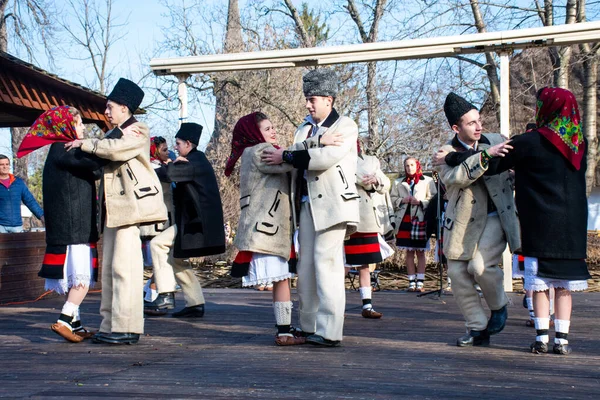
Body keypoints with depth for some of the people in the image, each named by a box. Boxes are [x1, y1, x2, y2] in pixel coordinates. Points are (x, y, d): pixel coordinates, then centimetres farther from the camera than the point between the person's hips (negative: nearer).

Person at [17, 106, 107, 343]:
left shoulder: (61, 150, 17)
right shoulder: (63, 150, -13)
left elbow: (92, 172, 24)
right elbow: (96, 160, -27)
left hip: (70, 225, 10)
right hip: (73, 225, -10)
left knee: (75, 277, 13)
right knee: (83, 275, -9)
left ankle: (74, 323, 17)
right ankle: (65, 321, -12)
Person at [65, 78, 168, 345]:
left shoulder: (138, 132, -3)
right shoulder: (116, 133, 25)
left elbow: (115, 149, -21)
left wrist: (85, 143, -10)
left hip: (130, 203, -10)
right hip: (113, 207, 10)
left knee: (124, 266, -12)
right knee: (110, 267, 9)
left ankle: (127, 329, -12)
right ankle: (111, 326, 14)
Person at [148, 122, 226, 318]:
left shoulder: (194, 162, -14)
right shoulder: (196, 160, 19)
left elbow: (168, 174, -26)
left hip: (196, 222, -11)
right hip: (194, 221, 11)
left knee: (158, 243, -14)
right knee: (174, 258, 14)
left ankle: (166, 293, -14)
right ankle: (195, 304, 14)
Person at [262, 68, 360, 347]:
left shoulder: (345, 126, -2)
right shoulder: (303, 130, 20)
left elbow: (327, 156, -18)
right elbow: (296, 165, 23)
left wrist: (286, 156, -13)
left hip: (332, 202, -7)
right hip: (307, 202, 7)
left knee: (326, 262, -12)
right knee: (306, 264, 8)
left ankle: (330, 332, -10)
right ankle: (309, 327, 15)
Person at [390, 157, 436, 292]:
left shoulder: (428, 181, 7)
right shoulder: (399, 183, 16)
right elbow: (392, 199, 12)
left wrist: (420, 202, -13)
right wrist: (402, 200, -6)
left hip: (420, 219, -2)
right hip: (405, 219, 2)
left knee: (420, 252, -1)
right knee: (409, 252, 3)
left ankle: (420, 282, -1)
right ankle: (411, 282, 5)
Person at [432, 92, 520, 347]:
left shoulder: (495, 141, 2)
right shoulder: (446, 154, -5)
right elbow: (456, 177, -28)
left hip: (495, 218, -1)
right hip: (464, 221, 1)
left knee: (480, 265, -21)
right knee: (457, 273, -1)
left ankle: (498, 306, 8)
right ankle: (477, 329, 13)